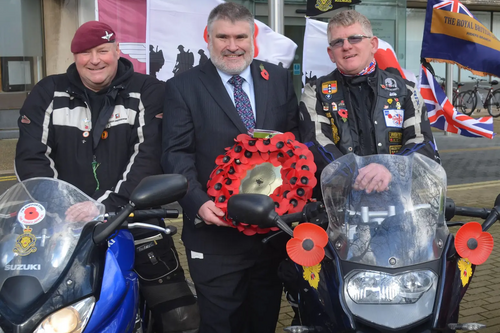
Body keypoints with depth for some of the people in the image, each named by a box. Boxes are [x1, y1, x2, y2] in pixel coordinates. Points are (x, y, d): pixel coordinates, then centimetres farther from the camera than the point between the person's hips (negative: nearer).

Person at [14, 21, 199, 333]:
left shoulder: (148, 92, 0)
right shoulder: (48, 93, 8)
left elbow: (148, 155, -11)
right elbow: (32, 155, 2)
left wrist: (106, 204, -24)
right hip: (64, 223, 2)